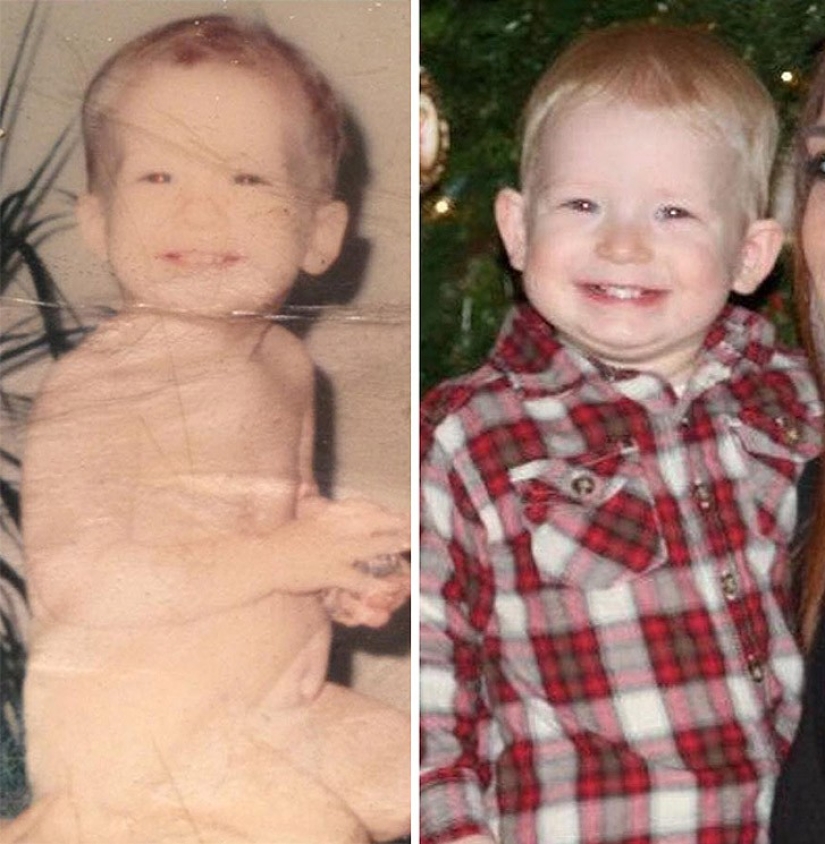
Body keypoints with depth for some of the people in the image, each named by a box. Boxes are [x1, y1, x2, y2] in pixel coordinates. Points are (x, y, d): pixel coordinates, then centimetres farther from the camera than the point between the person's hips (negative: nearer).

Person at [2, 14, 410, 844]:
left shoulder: (282, 363, 5)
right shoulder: (90, 387, -20)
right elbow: (76, 582, -29)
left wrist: (344, 581, -1)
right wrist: (281, 559, -26)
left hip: (277, 702, 8)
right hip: (137, 722, -8)